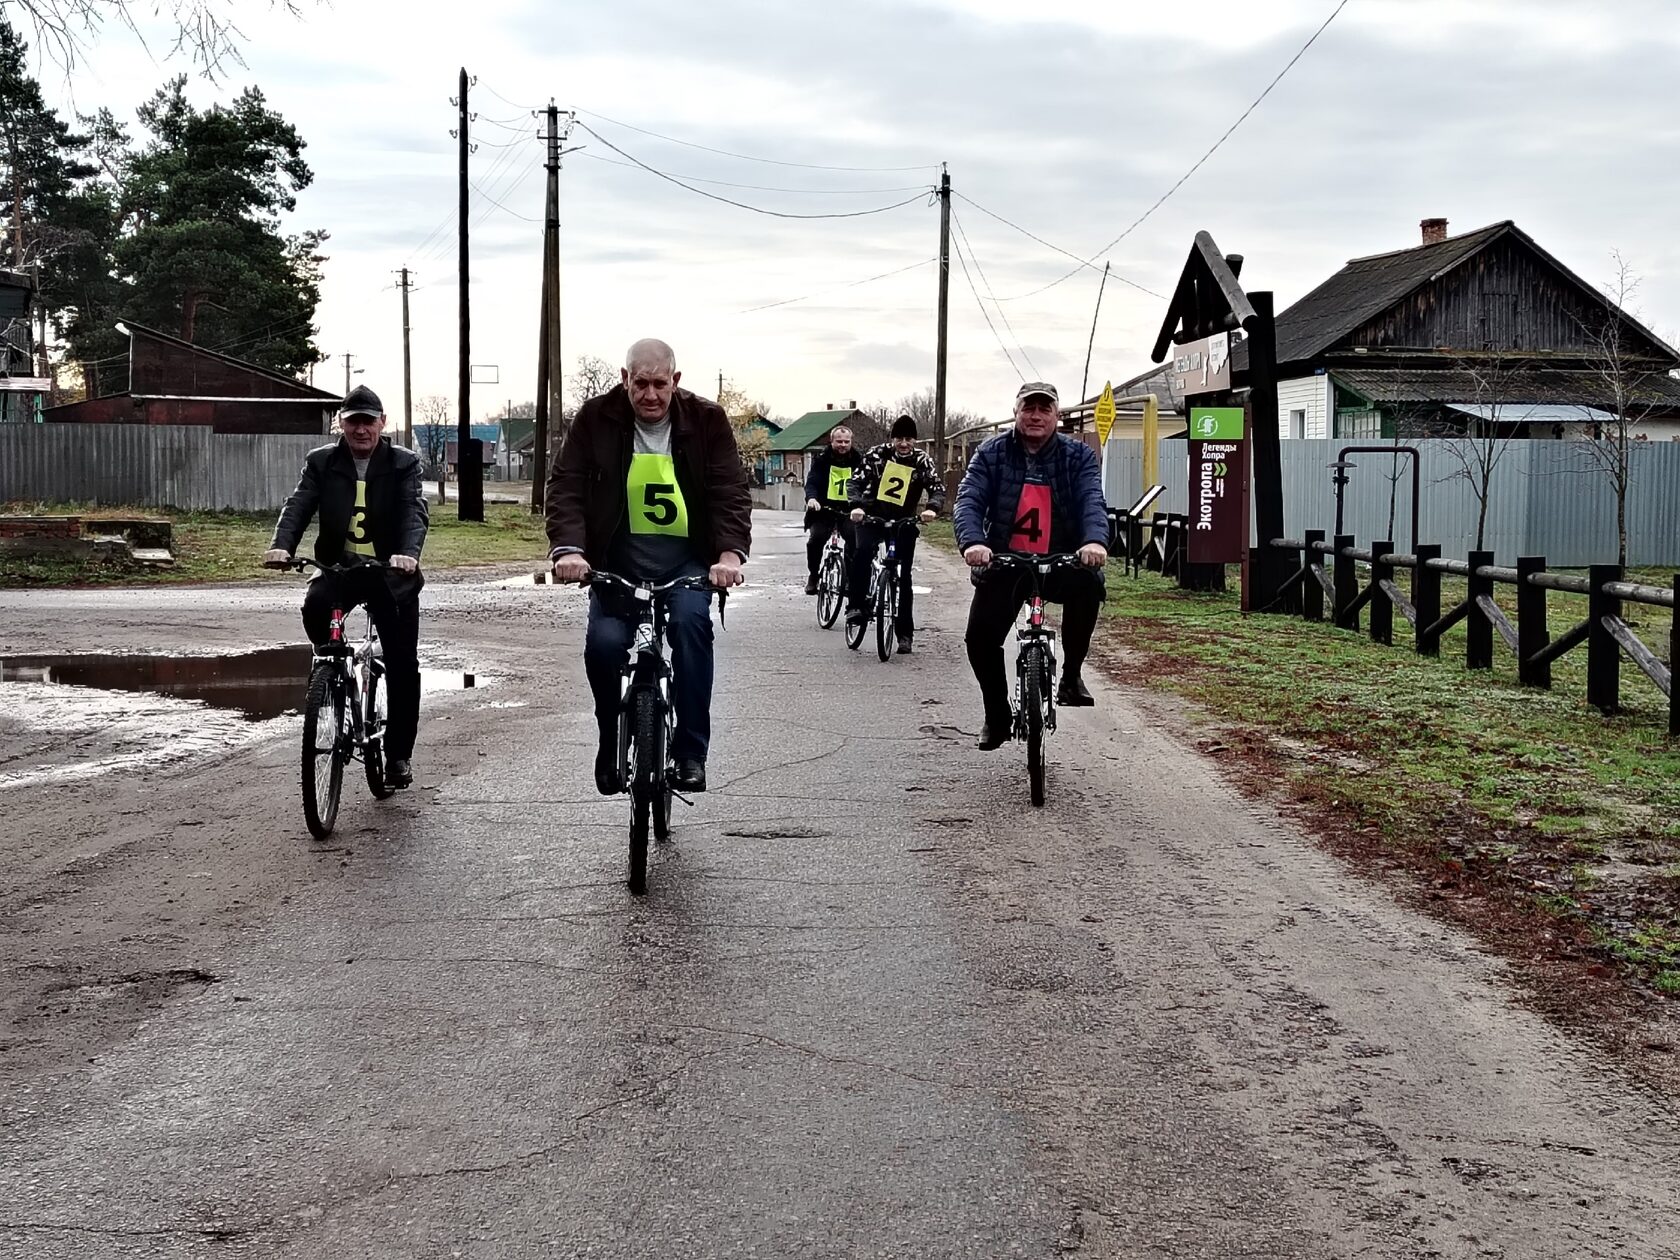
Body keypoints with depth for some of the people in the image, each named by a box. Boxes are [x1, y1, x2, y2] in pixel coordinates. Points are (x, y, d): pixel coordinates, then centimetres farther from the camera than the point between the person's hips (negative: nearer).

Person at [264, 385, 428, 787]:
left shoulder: (404, 464, -1)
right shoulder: (321, 462, 5)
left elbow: (415, 512, -14)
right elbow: (298, 505, -6)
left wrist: (408, 553, -35)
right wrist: (281, 545, -26)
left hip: (391, 573, -1)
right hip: (338, 568, 1)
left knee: (403, 666, -4)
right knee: (315, 608, -33)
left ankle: (399, 754, 11)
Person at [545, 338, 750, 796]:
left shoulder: (706, 420, -1)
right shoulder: (596, 419, -1)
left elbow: (731, 492, -6)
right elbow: (565, 486, -5)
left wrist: (730, 553, -24)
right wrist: (568, 547, -23)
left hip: (686, 557, -1)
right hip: (619, 557, 1)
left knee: (691, 619, -30)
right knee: (603, 643, -21)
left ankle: (690, 753, -21)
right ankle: (612, 745, 8)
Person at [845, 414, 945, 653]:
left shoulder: (922, 460, -2)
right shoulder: (878, 454, -4)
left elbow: (938, 487, -9)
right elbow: (857, 481, -8)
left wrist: (932, 508, -31)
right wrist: (856, 505, -27)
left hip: (904, 523, 1)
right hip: (873, 517, -1)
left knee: (904, 577, 1)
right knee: (863, 550, -32)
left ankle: (905, 633, 8)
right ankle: (856, 605, -23)